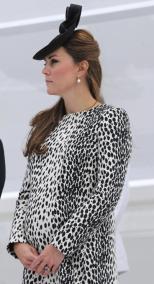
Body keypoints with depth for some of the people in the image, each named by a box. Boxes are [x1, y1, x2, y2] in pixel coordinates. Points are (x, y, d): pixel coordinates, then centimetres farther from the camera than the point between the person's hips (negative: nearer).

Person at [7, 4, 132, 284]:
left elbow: (106, 194, -12)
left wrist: (61, 246, -17)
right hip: (36, 256, 6)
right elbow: (27, 190, 12)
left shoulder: (110, 119, -5)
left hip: (80, 257, -5)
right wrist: (19, 240, -4)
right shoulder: (45, 124, 14)